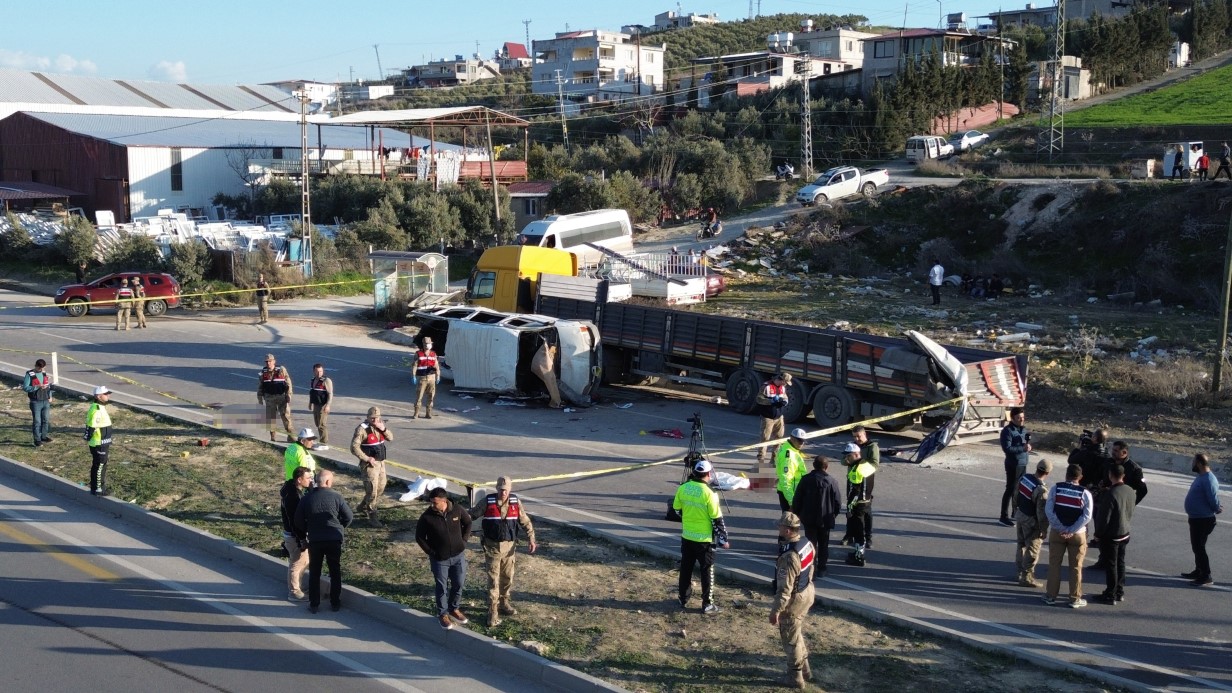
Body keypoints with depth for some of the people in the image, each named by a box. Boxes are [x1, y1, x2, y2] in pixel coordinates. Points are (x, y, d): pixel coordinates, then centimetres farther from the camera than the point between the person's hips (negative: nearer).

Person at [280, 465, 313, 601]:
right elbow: (294, 521, -25)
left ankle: (297, 586, 36)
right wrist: (301, 540, -22)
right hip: (294, 536, -10)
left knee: (303, 561, 21)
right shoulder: (292, 496, -27)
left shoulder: (298, 490, 3)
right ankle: (294, 592, 18)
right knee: (296, 564, 5)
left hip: (299, 533, 10)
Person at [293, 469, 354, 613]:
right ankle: (335, 603, 19)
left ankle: (314, 604, 16)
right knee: (335, 572, 14)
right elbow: (349, 516, -5)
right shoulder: (336, 497, -9)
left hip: (314, 540, 1)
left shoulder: (307, 497, -5)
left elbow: (298, 520, -3)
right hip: (334, 539, -1)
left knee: (314, 573, 13)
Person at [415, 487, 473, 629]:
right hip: (439, 559, -3)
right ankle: (443, 614, 28)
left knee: (458, 584, 14)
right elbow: (419, 537, -8)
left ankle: (454, 609, 37)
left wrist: (463, 540, 1)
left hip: (458, 555, 3)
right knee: (442, 587, 9)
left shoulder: (457, 510, -13)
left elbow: (468, 523, 7)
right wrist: (431, 552, -9)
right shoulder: (427, 517, -19)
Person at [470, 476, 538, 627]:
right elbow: (472, 514, -2)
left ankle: (505, 604, 33)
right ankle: (492, 612, 1)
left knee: (507, 577, 15)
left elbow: (525, 521, 1)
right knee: (493, 579, -2)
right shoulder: (487, 501, -10)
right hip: (492, 546, -3)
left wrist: (531, 538, -9)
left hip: (509, 545, 3)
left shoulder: (515, 502, -4)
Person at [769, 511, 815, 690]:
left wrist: (775, 610, -19)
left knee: (790, 638, 11)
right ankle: (805, 669, 40)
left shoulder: (789, 557, -34)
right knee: (797, 633, 27)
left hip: (794, 600, -9)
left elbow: (784, 589, -29)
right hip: (807, 592, 9)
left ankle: (795, 677, 25)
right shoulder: (807, 543, -7)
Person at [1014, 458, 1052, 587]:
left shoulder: (1023, 478, -5)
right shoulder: (1041, 490, -28)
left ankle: (1021, 572, 35)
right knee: (1032, 550, 4)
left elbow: (1016, 496, 9)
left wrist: (1016, 511, 24)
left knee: (1022, 545, 22)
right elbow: (1042, 512, -24)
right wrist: (1044, 530, -13)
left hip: (1020, 515, 8)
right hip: (1032, 521, -8)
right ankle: (1026, 577, 11)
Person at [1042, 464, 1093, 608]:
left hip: (1057, 532, 1)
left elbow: (1049, 510, -9)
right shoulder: (1085, 493, -9)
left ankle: (1051, 596, 16)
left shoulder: (1056, 489, -6)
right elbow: (1086, 516, -13)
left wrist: (1061, 529, -8)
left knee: (1054, 564, 11)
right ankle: (1075, 599, 14)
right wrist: (1071, 531, -12)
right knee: (1075, 567, 9)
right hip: (1077, 535, -1)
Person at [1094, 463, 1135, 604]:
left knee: (1111, 565, 2)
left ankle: (1111, 595, 10)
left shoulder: (1111, 494, -25)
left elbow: (1104, 517, -21)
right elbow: (1131, 512, 10)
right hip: (1125, 533, 7)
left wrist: (1098, 533, -8)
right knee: (1120, 563, 17)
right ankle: (1120, 592, 28)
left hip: (1111, 536, -7)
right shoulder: (1130, 491, -2)